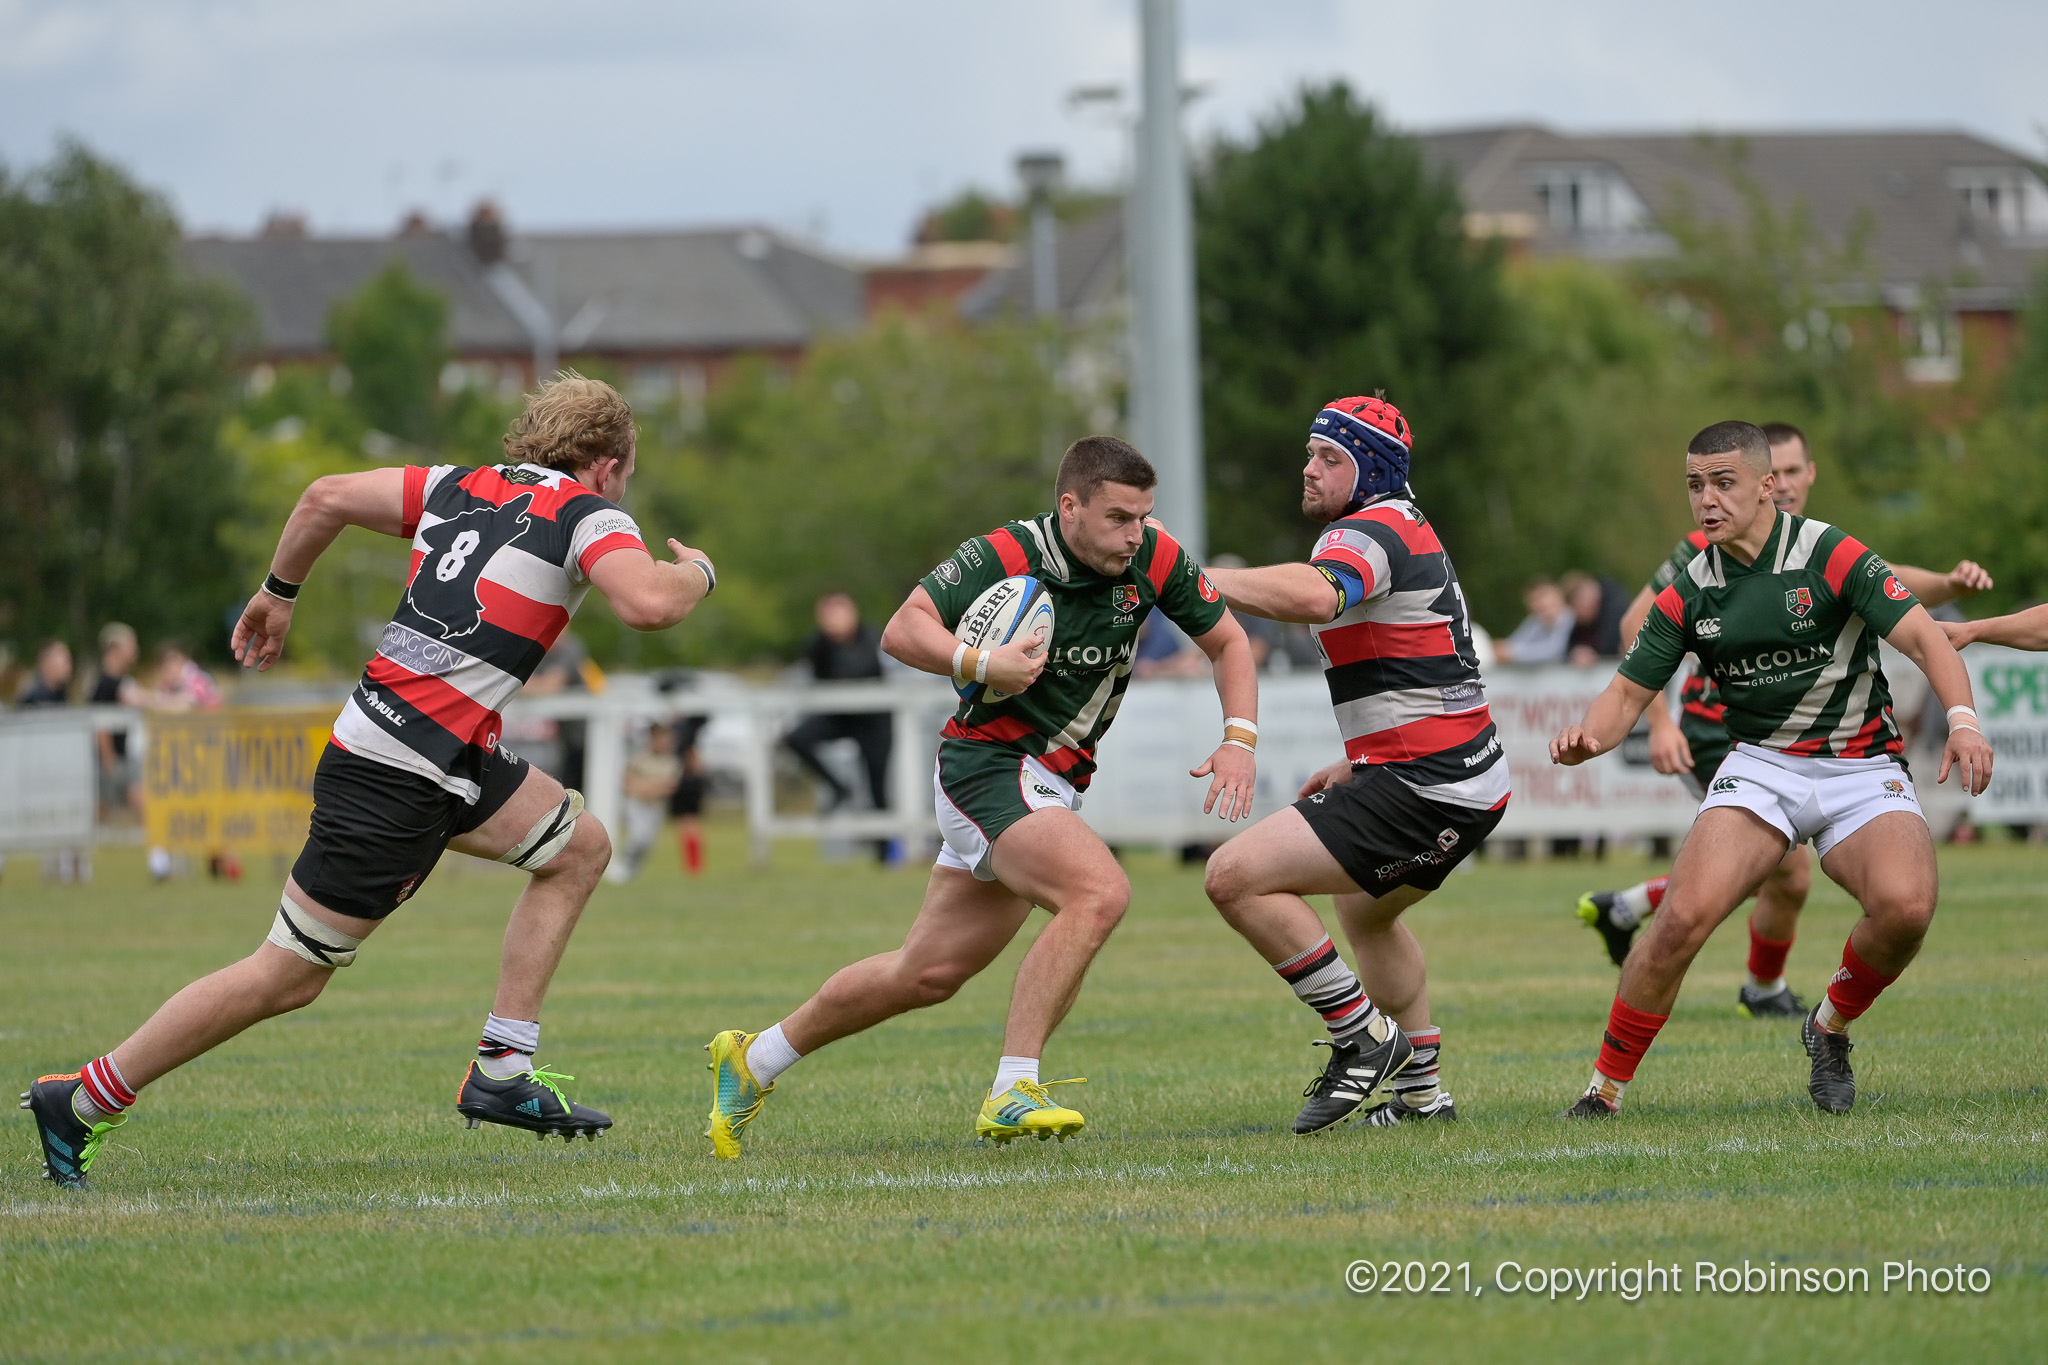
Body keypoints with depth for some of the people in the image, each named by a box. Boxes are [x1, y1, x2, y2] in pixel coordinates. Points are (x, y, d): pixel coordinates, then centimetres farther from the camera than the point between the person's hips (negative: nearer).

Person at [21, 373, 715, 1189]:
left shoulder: (458, 488, 15)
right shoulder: (587, 515, -5)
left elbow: (329, 496, 13)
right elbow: (647, 604, -23)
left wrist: (279, 592, 26)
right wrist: (695, 572, -1)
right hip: (399, 782, -9)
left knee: (579, 847, 18)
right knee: (287, 978, -1)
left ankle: (502, 1074, 16)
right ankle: (82, 1101, 6)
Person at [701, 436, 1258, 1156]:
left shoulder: (1152, 558, -2)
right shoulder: (1004, 555, -18)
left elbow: (1228, 642, 9)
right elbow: (904, 630, -22)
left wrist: (1239, 739, -5)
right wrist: (979, 665, -38)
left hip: (1051, 786, 7)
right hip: (987, 766, -7)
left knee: (928, 974, 13)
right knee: (1098, 892, -30)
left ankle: (755, 1059, 29)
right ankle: (1011, 1093, -28)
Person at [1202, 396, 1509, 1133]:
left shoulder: (1371, 531, -15)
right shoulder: (1410, 532, 19)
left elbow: (1314, 595, -39)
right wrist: (1359, 763, 27)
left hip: (1424, 787, -11)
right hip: (1470, 779, 11)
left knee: (1238, 876, -16)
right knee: (1366, 912, 35)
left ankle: (1364, 1036, -8)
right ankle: (1420, 1091, 39)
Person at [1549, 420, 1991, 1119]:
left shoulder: (1830, 555, -10)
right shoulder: (1689, 593, 2)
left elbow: (1922, 637, -15)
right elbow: (1629, 692, 8)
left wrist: (1962, 719, -33)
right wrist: (1587, 736, -15)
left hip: (1862, 769, -2)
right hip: (1760, 766, 2)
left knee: (1905, 904, -30)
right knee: (1686, 914, -23)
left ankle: (1831, 1027, 1)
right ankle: (1605, 1089, -9)